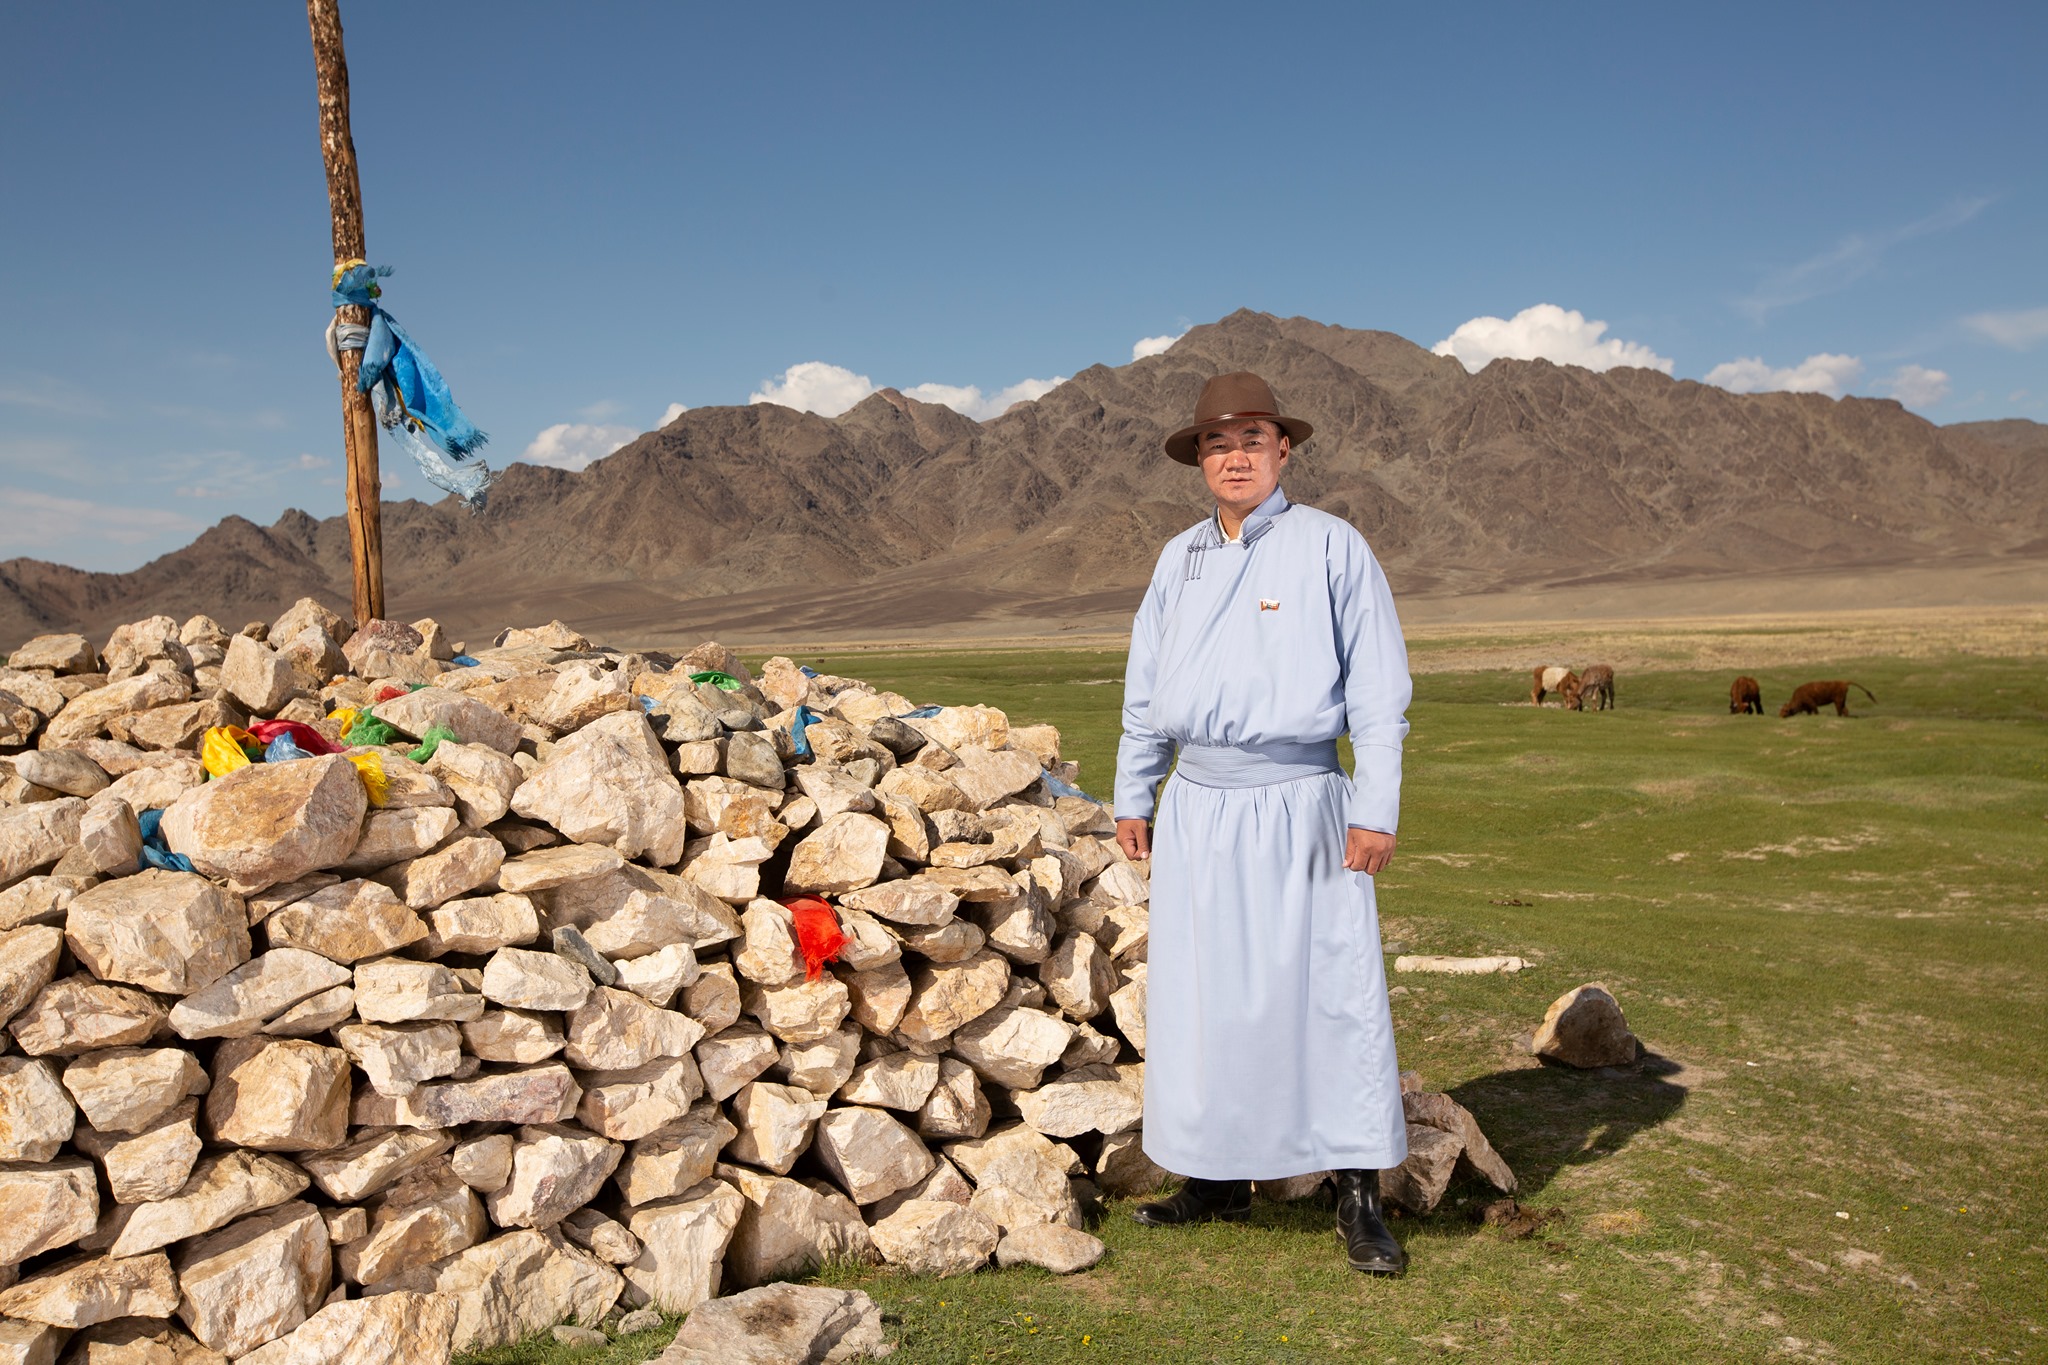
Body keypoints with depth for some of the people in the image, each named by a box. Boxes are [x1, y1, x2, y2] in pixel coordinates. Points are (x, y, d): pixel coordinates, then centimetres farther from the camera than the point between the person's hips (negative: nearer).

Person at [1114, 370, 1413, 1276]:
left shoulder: (1332, 547, -2)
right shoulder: (1180, 560, 12)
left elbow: (1378, 690, -5)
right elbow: (1146, 689, 18)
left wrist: (1376, 810, -10)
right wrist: (1132, 797, 16)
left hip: (1299, 809, -4)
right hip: (1198, 812, 5)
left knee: (1334, 995, -2)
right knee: (1199, 997, 8)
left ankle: (1358, 1199, 9)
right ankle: (1217, 1178, 23)